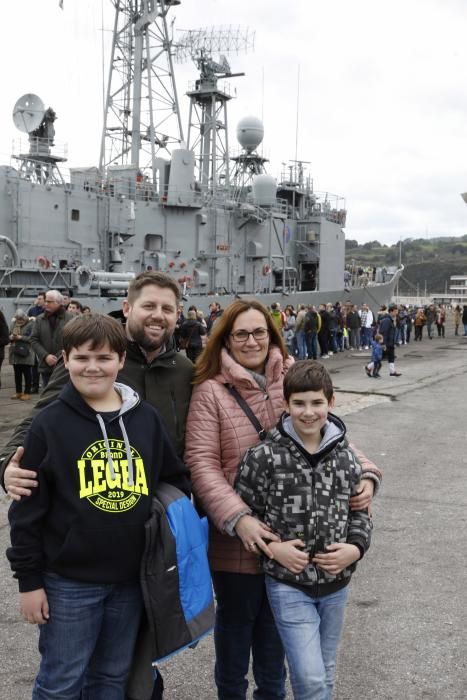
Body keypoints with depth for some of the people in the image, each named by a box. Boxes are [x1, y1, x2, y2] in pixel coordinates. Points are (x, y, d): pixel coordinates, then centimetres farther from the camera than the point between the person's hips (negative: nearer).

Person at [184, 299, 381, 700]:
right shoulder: (211, 391, -11)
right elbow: (201, 463, -15)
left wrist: (365, 473, -12)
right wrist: (238, 519, -26)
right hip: (237, 538, -3)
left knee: (275, 622, 23)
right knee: (236, 621, 17)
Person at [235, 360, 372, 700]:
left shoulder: (345, 456, -2)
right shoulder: (264, 456, -13)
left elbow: (360, 510, 8)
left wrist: (356, 547, -9)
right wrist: (271, 547, -18)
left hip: (337, 584, 4)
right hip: (288, 584, -4)